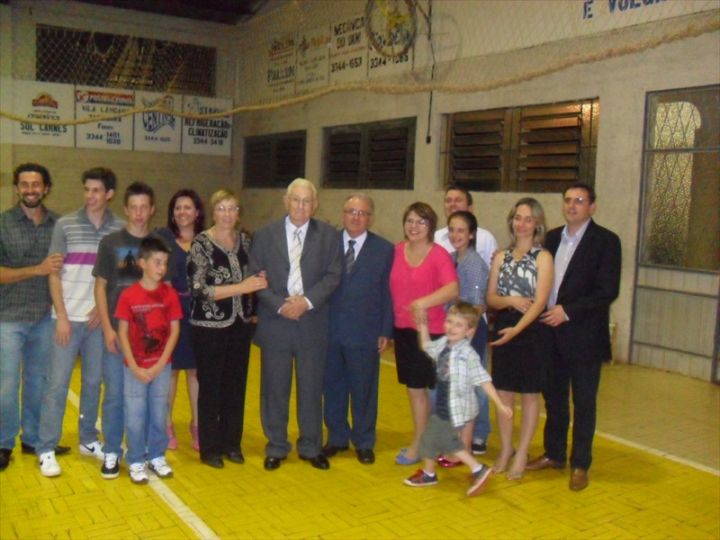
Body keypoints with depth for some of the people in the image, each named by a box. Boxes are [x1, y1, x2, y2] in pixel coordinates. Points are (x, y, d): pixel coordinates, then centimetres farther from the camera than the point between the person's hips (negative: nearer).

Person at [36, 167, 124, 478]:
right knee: (57, 383, 1)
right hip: (68, 317, -2)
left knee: (94, 382, 11)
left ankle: (88, 440, 26)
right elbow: (53, 274, -2)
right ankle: (46, 450, 10)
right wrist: (62, 316, -8)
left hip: (98, 318, 2)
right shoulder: (65, 225, -2)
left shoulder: (120, 229, 2)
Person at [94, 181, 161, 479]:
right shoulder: (110, 243, 2)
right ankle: (112, 452, 18)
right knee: (115, 393, 4)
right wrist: (107, 328, -6)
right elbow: (100, 288, 2)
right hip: (117, 330, -1)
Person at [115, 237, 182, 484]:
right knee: (135, 416, 5)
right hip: (135, 367, -2)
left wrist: (160, 364, -8)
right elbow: (122, 333, -6)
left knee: (159, 414, 11)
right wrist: (134, 367, -11)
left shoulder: (169, 294, -2)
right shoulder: (128, 295, -8)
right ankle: (136, 461, 20)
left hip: (161, 366, 2)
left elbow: (174, 330, -1)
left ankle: (157, 457, 27)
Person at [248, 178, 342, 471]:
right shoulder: (265, 235, 3)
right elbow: (256, 278, -1)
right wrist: (280, 305, -13)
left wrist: (307, 301, -14)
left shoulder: (328, 235, 3)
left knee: (311, 387, 8)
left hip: (313, 322, 0)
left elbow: (333, 275, -2)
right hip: (275, 320, 0)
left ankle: (311, 447, 23)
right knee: (274, 387, 8)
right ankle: (276, 447, 22)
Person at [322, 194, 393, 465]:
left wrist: (386, 332, -3)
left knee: (363, 390, 9)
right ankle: (337, 437, 30)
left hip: (365, 333, -1)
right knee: (333, 387, 12)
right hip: (329, 330, 2)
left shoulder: (384, 249, 1)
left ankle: (364, 442, 25)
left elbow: (388, 293, 0)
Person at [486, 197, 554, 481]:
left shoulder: (543, 257, -6)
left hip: (531, 331, -4)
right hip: (502, 330, 4)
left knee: (529, 395, 7)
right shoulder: (501, 257, 8)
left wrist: (517, 329, -25)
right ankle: (505, 449, 25)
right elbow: (491, 298, 5)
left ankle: (522, 454, 18)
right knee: (504, 393, 10)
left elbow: (540, 301, -14)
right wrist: (512, 300, -16)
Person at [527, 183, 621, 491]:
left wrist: (567, 311, -18)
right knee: (553, 398, 15)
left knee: (583, 403, 6)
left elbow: (608, 291, -14)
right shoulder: (552, 238, 9)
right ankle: (554, 454, 30)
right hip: (551, 332, 5)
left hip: (584, 336, -5)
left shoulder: (606, 241, -8)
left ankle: (580, 464, 20)